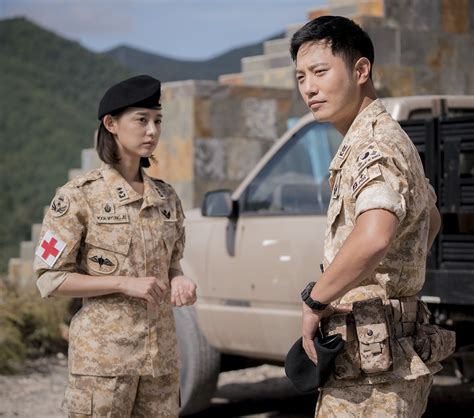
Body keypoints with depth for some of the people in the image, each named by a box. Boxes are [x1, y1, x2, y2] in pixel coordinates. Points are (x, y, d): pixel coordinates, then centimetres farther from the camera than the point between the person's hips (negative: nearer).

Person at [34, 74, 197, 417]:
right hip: (104, 354, -5)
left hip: (161, 353, 5)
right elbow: (50, 279, -7)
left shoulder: (167, 197, 10)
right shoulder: (80, 196, -5)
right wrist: (125, 284, -17)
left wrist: (178, 281, -3)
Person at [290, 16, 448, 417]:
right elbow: (431, 219, 34)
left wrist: (314, 300, -22)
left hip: (371, 364, -10)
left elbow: (373, 237, -37)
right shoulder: (375, 141, 17)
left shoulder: (377, 146, -16)